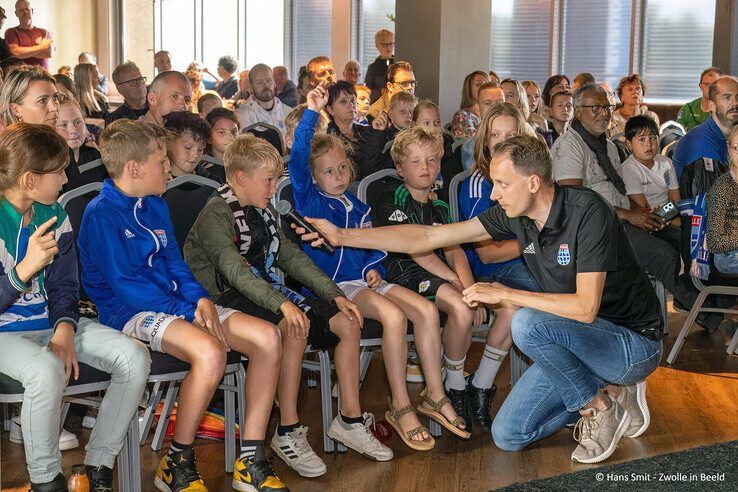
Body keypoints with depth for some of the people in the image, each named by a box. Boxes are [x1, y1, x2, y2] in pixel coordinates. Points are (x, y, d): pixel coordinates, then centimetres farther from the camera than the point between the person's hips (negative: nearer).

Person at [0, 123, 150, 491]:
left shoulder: (54, 215, 4)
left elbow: (64, 286, 8)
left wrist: (65, 328, -11)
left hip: (50, 322, 6)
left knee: (135, 357, -15)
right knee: (47, 370, -39)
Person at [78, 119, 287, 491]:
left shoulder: (156, 206, 15)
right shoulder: (101, 215, -10)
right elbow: (125, 286, -16)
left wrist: (201, 299, -4)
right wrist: (188, 313, -18)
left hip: (178, 303, 8)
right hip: (129, 312, -8)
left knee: (267, 337, -10)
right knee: (210, 352, -36)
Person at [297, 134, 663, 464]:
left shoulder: (587, 212, -25)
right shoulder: (515, 214, -6)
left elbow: (585, 308, -32)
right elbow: (427, 238, -4)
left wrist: (504, 294, -26)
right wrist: (343, 236, -7)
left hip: (635, 342, -7)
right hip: (580, 343, 7)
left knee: (528, 323, -32)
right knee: (508, 435, 3)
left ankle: (599, 404, -9)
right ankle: (613, 395, 14)